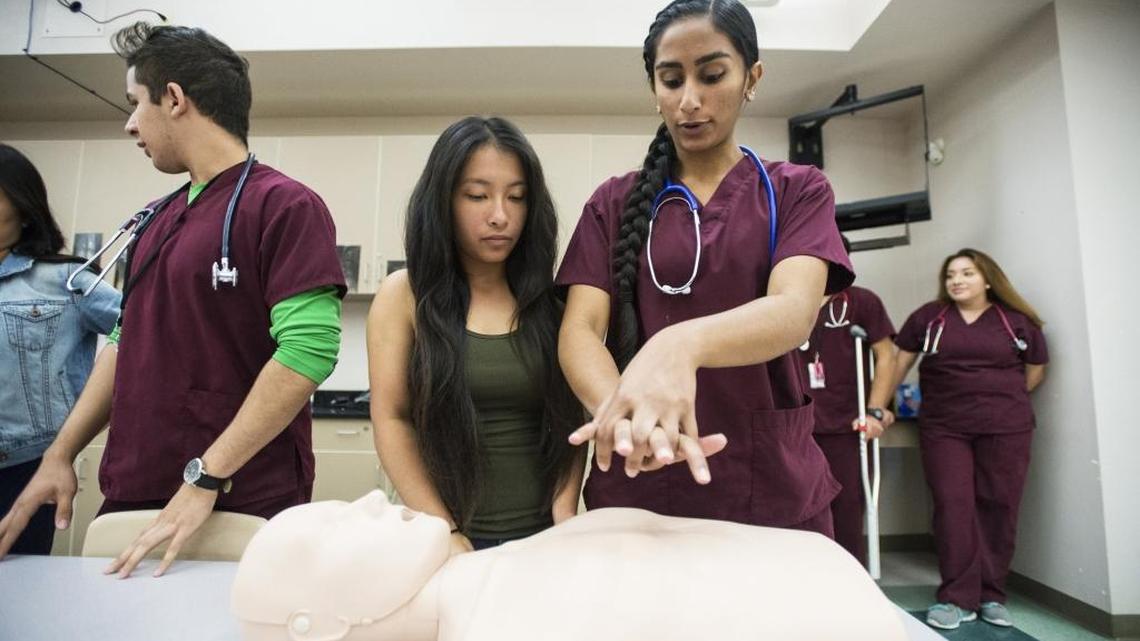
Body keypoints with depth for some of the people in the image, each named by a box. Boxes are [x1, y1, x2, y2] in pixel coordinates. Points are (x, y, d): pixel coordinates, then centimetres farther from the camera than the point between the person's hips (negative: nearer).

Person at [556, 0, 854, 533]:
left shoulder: (797, 191, 2)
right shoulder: (613, 204, 5)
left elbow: (794, 311, -17)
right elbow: (580, 328, -9)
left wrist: (682, 344, -38)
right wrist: (623, 413, -31)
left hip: (773, 494, 0)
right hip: (635, 493, 1)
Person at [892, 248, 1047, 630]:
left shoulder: (1018, 321, 6)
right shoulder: (928, 318, 5)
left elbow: (1035, 371, 16)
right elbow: (900, 361, 6)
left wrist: (1004, 399, 10)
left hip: (1006, 428, 1)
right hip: (943, 428, 0)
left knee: (998, 508, 4)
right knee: (953, 507, -5)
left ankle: (991, 595, 18)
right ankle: (959, 598, 3)